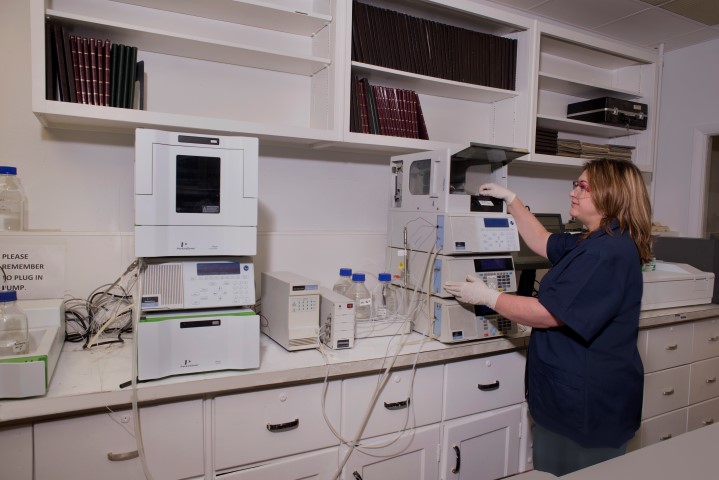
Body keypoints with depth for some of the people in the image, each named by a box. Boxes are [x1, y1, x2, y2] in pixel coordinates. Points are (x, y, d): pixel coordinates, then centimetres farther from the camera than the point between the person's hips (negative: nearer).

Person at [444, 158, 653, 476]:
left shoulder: (609, 252, -23)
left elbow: (549, 314, -23)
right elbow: (543, 243, 22)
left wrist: (488, 297, -13)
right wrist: (511, 199, 18)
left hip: (590, 403, -10)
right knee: (548, 471, 19)